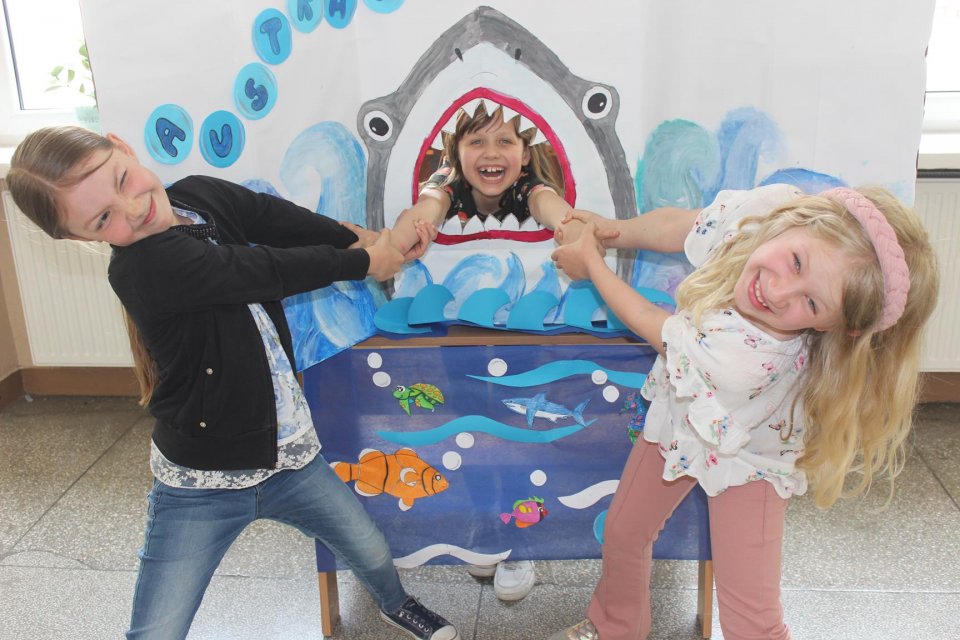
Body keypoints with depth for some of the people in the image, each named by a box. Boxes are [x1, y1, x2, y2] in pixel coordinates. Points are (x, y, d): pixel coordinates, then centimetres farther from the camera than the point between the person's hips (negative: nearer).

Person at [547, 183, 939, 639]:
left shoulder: (753, 357, -45)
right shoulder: (757, 208, -32)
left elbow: (651, 325, -26)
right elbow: (678, 226, -7)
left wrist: (590, 263, -12)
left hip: (742, 454, -6)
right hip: (679, 413, 6)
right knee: (621, 533, 22)